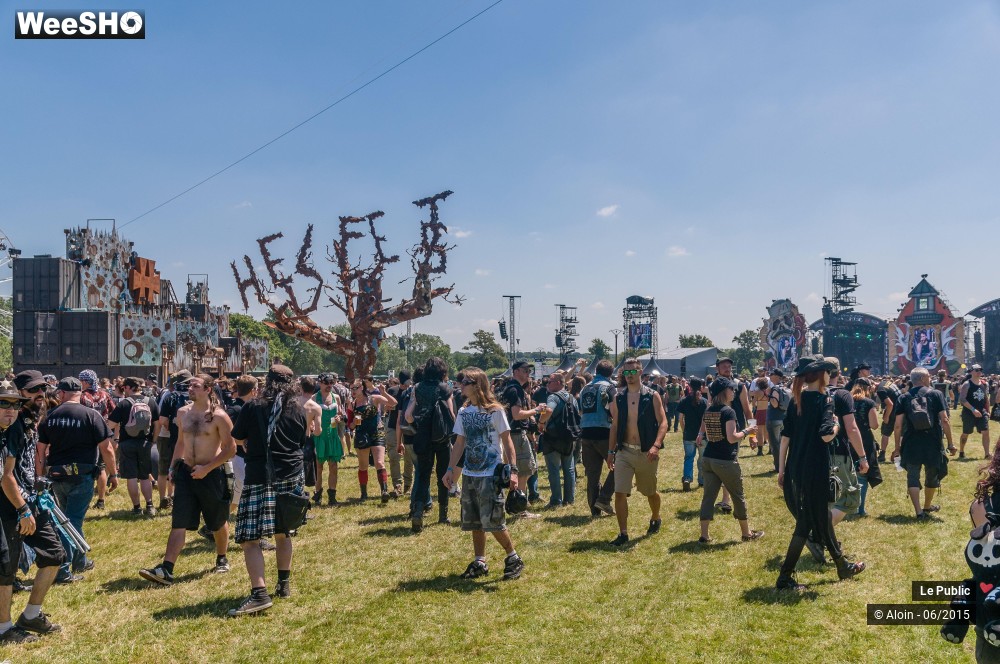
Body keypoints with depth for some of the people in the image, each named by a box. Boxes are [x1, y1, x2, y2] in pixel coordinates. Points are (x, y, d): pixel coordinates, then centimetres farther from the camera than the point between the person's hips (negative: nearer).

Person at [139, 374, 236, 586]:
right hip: (186, 473, 4)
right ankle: (166, 570, -5)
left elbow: (231, 448, -14)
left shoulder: (219, 416, -14)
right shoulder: (183, 413, 5)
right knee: (178, 523, -3)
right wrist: (173, 467, 12)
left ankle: (221, 559, 34)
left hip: (211, 474, -4)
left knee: (219, 522, 13)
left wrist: (206, 468, -19)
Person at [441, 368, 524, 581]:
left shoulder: (495, 410, -8)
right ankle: (479, 563, 22)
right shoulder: (464, 412, 8)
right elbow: (459, 443, 13)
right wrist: (450, 469, 7)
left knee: (493, 521, -7)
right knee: (474, 522, 10)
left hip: (491, 474, -6)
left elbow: (507, 442, -7)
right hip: (469, 474, 6)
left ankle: (513, 558, 11)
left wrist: (513, 470, -14)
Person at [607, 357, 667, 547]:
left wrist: (656, 446, -23)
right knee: (620, 492, -7)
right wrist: (611, 451, 7)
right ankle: (623, 534, 2)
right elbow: (615, 426, 9)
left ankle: (655, 518, 45)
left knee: (650, 492, 15)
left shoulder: (652, 396, -4)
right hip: (624, 452, 2)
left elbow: (662, 422, -9)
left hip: (646, 453, -2)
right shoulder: (618, 398, 4)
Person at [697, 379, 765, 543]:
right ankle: (746, 533, 24)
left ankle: (704, 535, 5)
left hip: (708, 459, 7)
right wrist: (746, 431, -7)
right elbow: (732, 438, -21)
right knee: (738, 497, 10)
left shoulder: (708, 411, 8)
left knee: (708, 496, 7)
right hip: (726, 461, -7)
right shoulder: (728, 412, -15)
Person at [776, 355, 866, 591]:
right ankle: (785, 577, 3)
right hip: (815, 470, -7)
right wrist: (836, 424, -2)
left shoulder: (796, 400, 8)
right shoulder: (824, 400, -11)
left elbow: (785, 437, 6)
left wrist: (781, 470, 10)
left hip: (795, 469, 7)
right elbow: (826, 436, -23)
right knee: (806, 522, 2)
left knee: (822, 515, 21)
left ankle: (843, 566, 38)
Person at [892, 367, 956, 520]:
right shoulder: (936, 394, -3)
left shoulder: (904, 398, 0)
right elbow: (944, 420, -8)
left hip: (911, 444, 0)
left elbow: (898, 425, -3)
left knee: (913, 477, 5)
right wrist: (950, 444, -2)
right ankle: (927, 506, 37)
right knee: (931, 476, 19)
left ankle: (919, 511, -5)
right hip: (932, 444, 0)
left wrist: (896, 447, 5)